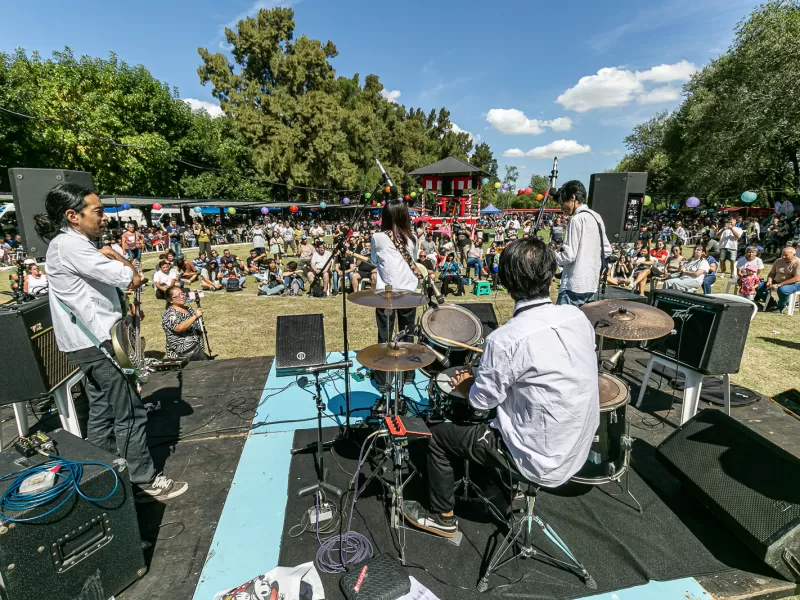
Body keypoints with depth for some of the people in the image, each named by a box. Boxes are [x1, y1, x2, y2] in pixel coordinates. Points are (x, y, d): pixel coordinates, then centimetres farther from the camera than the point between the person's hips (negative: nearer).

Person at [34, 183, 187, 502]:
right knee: (130, 413, -3)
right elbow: (130, 279, -22)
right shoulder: (69, 244, -17)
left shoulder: (75, 244, 15)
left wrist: (112, 257, -3)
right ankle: (143, 483, 9)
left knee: (102, 413, 17)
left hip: (94, 341, 10)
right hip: (98, 343, -10)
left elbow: (129, 277, 15)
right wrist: (119, 261, -2)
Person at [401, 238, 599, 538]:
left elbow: (481, 401, -15)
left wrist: (467, 384, 6)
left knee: (439, 434, 10)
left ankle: (442, 517, 29)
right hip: (579, 450, 7)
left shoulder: (506, 339, -28)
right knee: (483, 424, 28)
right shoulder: (578, 318, -7)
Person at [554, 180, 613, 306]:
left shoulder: (577, 219, -13)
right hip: (592, 283, 9)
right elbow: (607, 250, 19)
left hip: (575, 286, -9)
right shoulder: (596, 217, 14)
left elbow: (569, 255, -17)